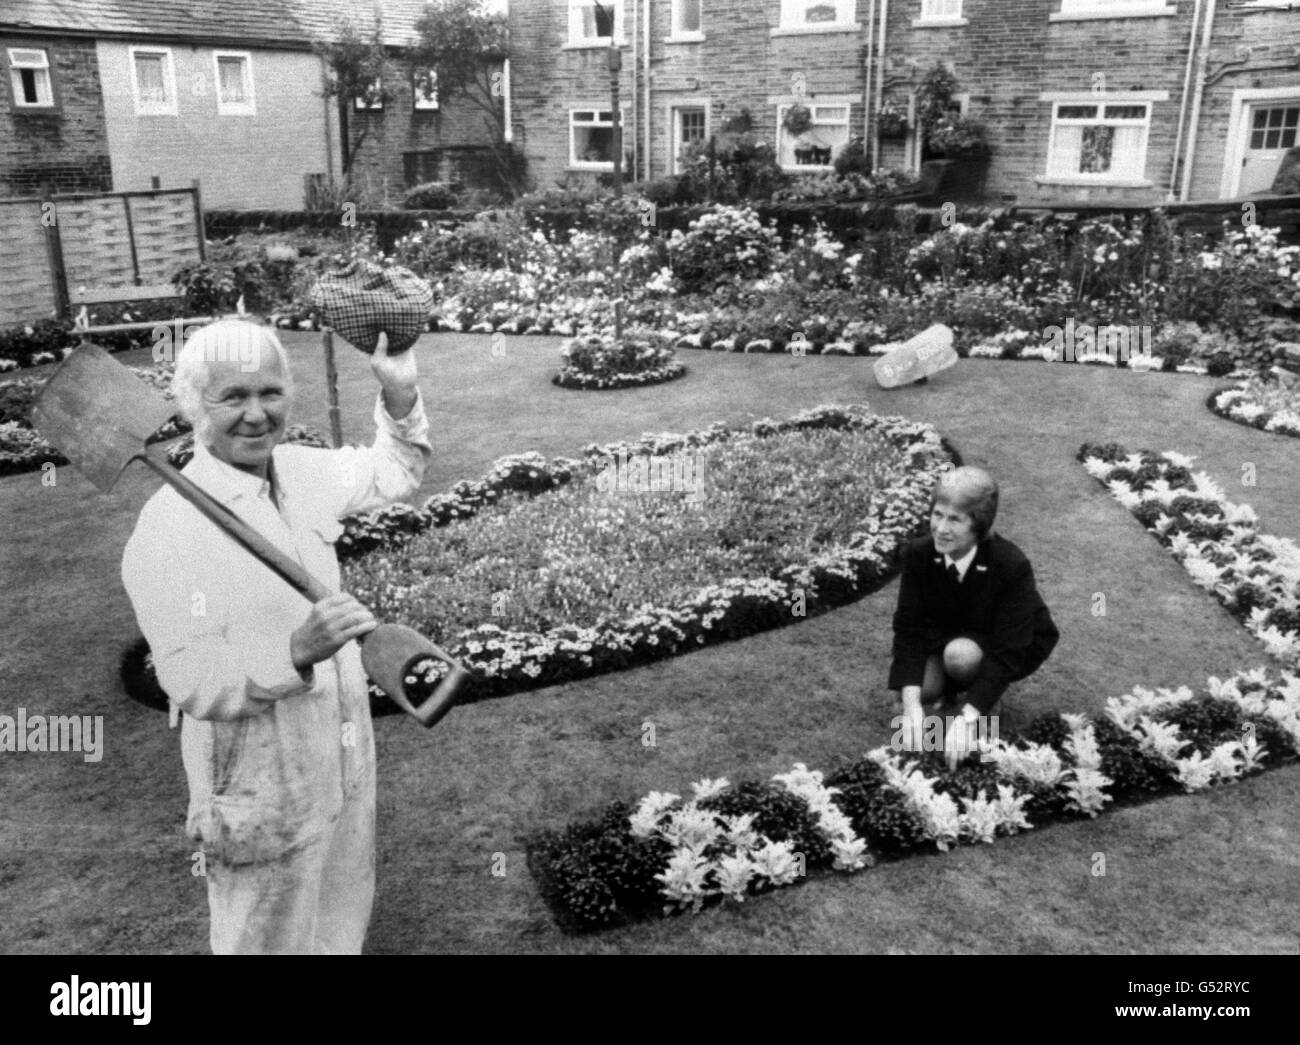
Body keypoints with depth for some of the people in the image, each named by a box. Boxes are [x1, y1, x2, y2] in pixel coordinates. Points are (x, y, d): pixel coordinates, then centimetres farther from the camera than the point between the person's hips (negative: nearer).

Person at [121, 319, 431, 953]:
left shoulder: (301, 472, -3)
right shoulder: (169, 528, -23)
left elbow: (393, 474, 13)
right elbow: (190, 682, -25)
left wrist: (399, 395, -4)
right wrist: (295, 652, -40)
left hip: (343, 762, 7)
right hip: (261, 790, -6)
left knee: (341, 925, 26)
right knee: (268, 939, 16)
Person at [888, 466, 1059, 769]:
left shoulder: (1012, 565, -34)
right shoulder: (918, 553, -23)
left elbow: (1007, 652, -34)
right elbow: (908, 628, -23)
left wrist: (968, 716, -42)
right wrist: (911, 705, -34)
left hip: (1017, 646, -3)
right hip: (946, 636, 3)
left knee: (961, 654, -35)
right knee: (923, 691, -24)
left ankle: (973, 697, -2)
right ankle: (950, 691, 10)